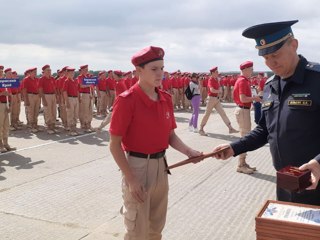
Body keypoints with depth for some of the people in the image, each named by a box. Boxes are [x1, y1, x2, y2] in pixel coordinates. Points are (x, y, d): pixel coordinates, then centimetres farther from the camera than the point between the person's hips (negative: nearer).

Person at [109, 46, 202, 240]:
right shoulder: (127, 100, -17)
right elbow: (115, 145, -15)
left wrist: (189, 152, -7)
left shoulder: (166, 99, 3)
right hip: (137, 166, -6)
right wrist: (131, 180, -18)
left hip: (161, 165, 6)